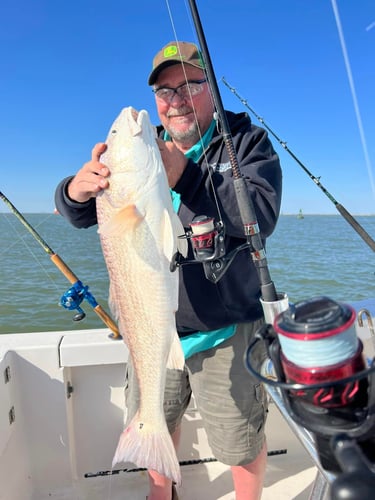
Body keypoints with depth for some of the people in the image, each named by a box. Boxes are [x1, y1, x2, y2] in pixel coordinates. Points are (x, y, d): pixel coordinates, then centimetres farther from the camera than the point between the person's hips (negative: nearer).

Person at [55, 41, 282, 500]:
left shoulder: (248, 141, -4)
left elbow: (262, 216, -22)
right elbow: (80, 216, -1)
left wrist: (184, 176, -30)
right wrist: (77, 189, -25)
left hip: (224, 331, -3)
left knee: (242, 443, 12)